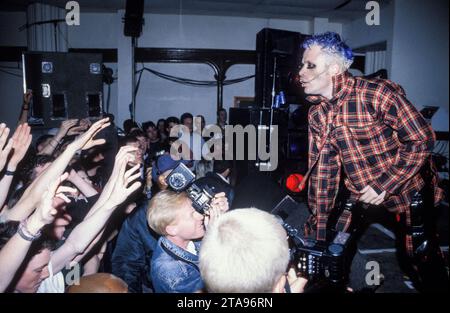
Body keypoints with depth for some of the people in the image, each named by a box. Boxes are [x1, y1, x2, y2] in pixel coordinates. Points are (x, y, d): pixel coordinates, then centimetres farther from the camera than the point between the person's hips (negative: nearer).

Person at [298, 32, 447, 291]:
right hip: (361, 200, 5)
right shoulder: (317, 114, -2)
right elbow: (322, 170, 0)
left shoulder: (378, 93, -20)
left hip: (409, 198, -5)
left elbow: (423, 140, -17)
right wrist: (318, 230, 1)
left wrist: (384, 184, -22)